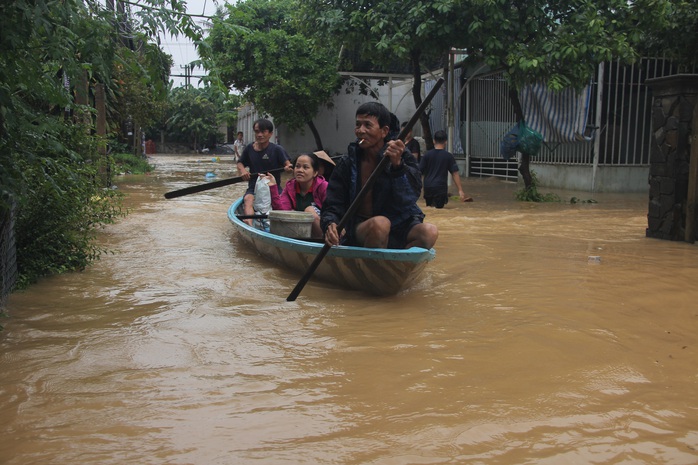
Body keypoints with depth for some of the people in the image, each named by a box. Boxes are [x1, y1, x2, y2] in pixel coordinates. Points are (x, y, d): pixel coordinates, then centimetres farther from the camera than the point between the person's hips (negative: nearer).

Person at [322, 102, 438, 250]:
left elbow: (410, 197, -13)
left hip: (398, 227, 1)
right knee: (380, 223, -35)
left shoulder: (403, 157, 0)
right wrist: (330, 225, -25)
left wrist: (397, 165, -29)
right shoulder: (347, 163, 0)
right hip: (358, 230, -1)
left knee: (429, 232, -29)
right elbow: (332, 206, -1)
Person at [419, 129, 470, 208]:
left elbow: (419, 171, 3)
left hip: (428, 187, 2)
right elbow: (455, 173, -4)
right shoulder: (448, 156, -1)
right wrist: (460, 190, -4)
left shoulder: (427, 155, 2)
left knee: (429, 208, 20)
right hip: (441, 187, -2)